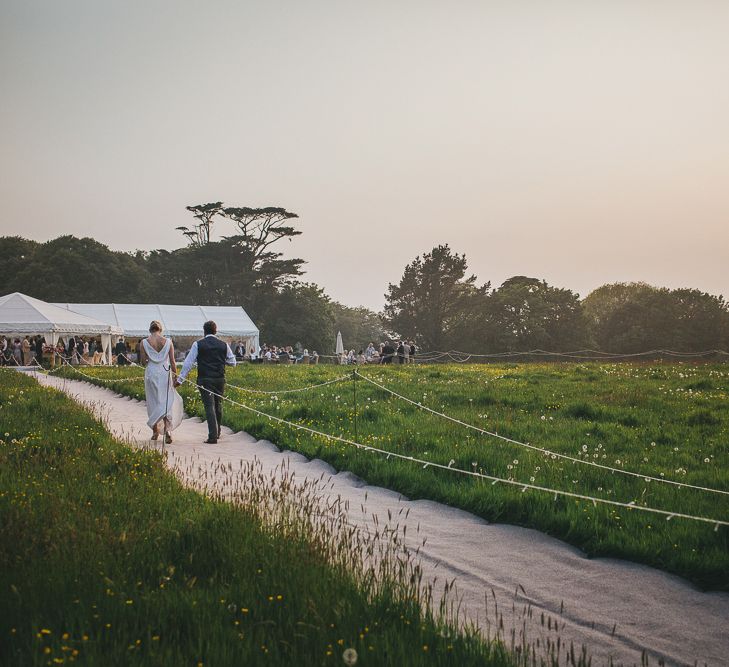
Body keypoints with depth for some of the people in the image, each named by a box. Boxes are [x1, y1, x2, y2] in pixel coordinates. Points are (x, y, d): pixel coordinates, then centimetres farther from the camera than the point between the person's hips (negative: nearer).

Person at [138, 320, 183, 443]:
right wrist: (176, 376, 7)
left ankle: (155, 431, 19)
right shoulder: (168, 342, -2)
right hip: (165, 373, 0)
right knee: (167, 401, 5)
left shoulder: (144, 342, -4)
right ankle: (168, 428, -16)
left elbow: (143, 362, -2)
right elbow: (172, 362, -2)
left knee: (153, 402, 13)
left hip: (151, 373, 0)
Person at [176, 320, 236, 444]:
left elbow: (188, 363, -4)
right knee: (218, 405, 17)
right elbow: (232, 362, 11)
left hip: (205, 380, -3)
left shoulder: (198, 344, -3)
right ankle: (217, 432, 30)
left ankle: (213, 436, -12)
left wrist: (180, 379, 0)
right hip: (220, 379, 3)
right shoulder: (224, 345, 4)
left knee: (209, 406, -5)